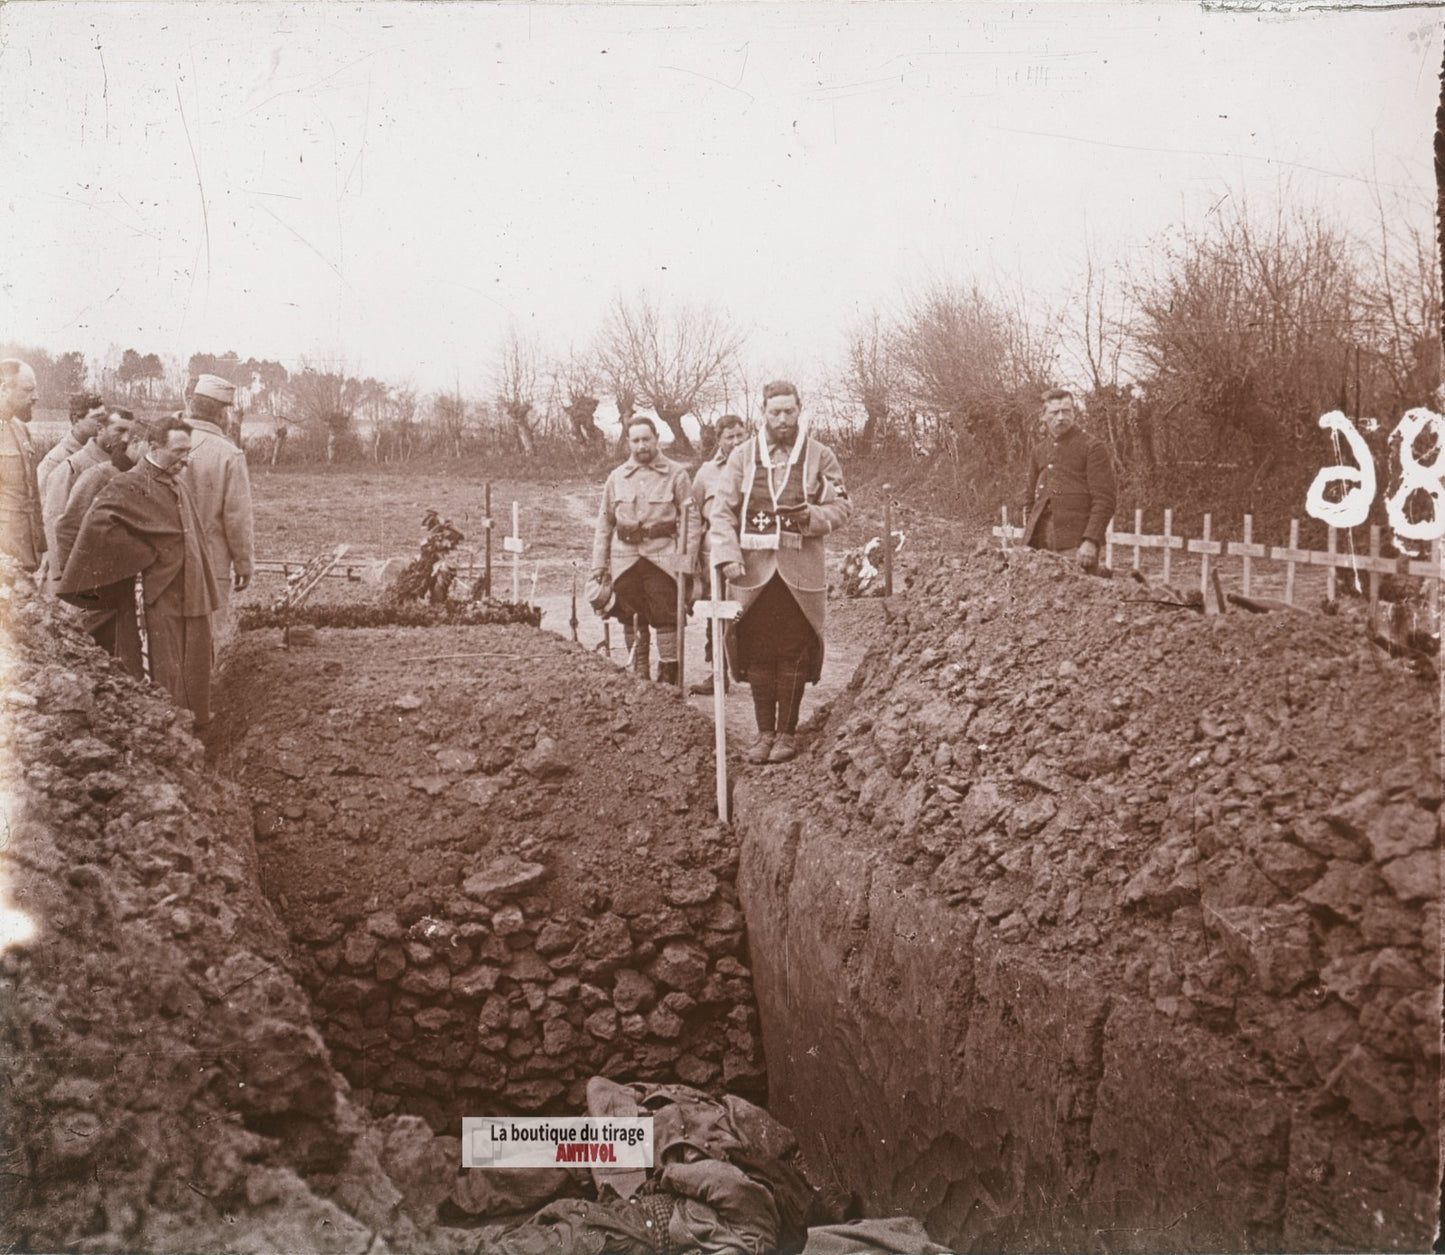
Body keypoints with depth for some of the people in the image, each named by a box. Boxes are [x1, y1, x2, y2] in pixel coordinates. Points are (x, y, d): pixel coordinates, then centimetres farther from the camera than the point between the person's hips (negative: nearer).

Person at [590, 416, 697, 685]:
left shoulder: (675, 474, 2)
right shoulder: (617, 477, 11)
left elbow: (690, 518, 0)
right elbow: (604, 523, 14)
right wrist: (599, 565, 9)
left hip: (662, 557, -3)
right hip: (625, 558, 3)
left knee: (666, 618, -6)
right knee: (632, 620, 8)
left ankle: (668, 678, 1)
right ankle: (639, 677, 19)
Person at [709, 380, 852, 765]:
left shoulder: (820, 456, 4)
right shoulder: (743, 455, 5)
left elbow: (842, 506, 5)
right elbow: (722, 510, 2)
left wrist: (810, 516, -16)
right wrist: (728, 556, -12)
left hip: (800, 570, -1)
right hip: (754, 570, 1)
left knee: (794, 656, 3)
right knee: (758, 655, 5)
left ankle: (787, 733, 13)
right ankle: (764, 733, 15)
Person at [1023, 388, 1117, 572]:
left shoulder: (1092, 448, 1)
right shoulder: (1037, 452, 18)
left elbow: (1104, 501, -6)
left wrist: (1091, 541, -16)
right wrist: (1028, 540, 11)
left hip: (1077, 544, -5)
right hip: (1040, 543, 5)